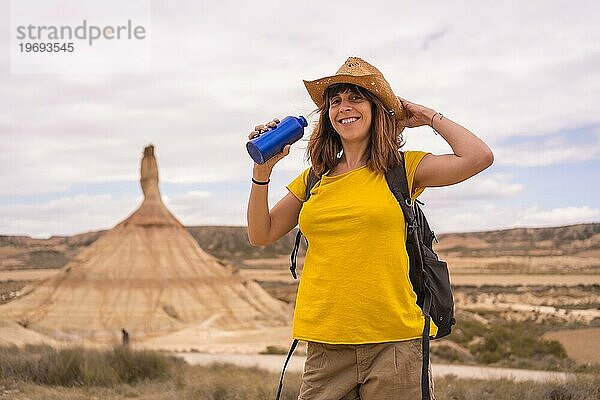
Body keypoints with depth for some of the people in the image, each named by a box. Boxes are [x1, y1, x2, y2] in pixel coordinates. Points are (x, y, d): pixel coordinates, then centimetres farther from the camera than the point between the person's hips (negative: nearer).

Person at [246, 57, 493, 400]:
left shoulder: (403, 169, 2)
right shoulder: (314, 178, 13)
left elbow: (479, 157, -12)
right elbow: (261, 235, 13)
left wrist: (428, 117, 3)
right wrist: (263, 170, 3)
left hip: (393, 341, -3)